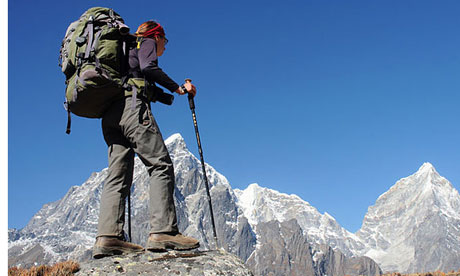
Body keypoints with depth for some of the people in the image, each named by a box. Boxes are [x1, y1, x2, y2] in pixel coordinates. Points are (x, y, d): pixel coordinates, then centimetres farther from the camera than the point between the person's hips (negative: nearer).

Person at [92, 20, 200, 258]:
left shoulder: (128, 48, 36)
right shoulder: (147, 43, 14)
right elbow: (148, 67, -8)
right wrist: (178, 88, -4)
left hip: (109, 114, 9)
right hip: (132, 105, -9)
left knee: (118, 175, -1)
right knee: (160, 165, -14)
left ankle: (108, 236, -14)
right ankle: (163, 231, -27)